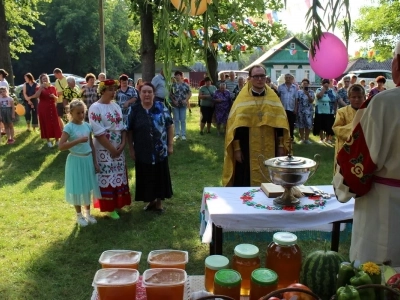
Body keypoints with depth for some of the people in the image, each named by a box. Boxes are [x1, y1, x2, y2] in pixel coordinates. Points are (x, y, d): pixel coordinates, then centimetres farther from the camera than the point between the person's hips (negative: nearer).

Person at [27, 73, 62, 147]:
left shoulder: (53, 87, 9)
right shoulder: (39, 88, 1)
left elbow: (57, 99, 13)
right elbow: (36, 95, -20)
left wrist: (54, 96, -9)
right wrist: (41, 87, -23)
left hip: (52, 108, 2)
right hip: (43, 108, -2)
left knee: (55, 124, 1)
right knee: (46, 124, 1)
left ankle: (57, 140, 10)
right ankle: (48, 141, 10)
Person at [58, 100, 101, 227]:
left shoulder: (87, 125, 2)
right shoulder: (69, 127, -14)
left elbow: (91, 145, 8)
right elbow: (61, 146, -23)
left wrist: (95, 162, 7)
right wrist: (78, 140, -30)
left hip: (88, 159, 5)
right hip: (76, 161, -5)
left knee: (88, 187, 15)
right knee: (77, 188, 7)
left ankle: (87, 213, 32)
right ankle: (79, 215, 25)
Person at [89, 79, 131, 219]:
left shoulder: (116, 106, 8)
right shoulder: (95, 108, -13)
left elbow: (123, 127, 8)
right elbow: (98, 133, -18)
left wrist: (122, 144, -7)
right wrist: (112, 149, -16)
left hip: (118, 149, 7)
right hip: (104, 150, -6)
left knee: (119, 176, 13)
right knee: (107, 178, 2)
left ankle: (117, 203, 29)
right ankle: (109, 207, 14)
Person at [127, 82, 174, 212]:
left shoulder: (161, 107, -2)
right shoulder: (134, 110, -2)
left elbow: (170, 126, 2)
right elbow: (129, 131, 3)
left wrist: (170, 145, -1)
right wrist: (131, 149, 0)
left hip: (160, 151, 0)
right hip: (143, 152, 0)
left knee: (160, 176, 8)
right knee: (146, 177, 10)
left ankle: (159, 202, 26)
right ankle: (150, 200, 30)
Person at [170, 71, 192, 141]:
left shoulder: (185, 85, 2)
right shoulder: (173, 85, 3)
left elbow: (190, 93, 5)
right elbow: (170, 94, 2)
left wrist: (186, 100, -9)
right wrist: (173, 101, -11)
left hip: (183, 104, 0)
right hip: (175, 105, 0)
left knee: (183, 120, 2)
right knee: (176, 120, 4)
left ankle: (183, 134, 8)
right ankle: (177, 134, 12)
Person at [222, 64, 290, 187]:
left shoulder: (273, 98, 7)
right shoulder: (242, 98, -1)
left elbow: (280, 124, 5)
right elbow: (235, 126, -4)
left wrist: (281, 146, 1)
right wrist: (237, 148, -9)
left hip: (270, 150, 2)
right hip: (248, 150, -2)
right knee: (247, 182, 2)